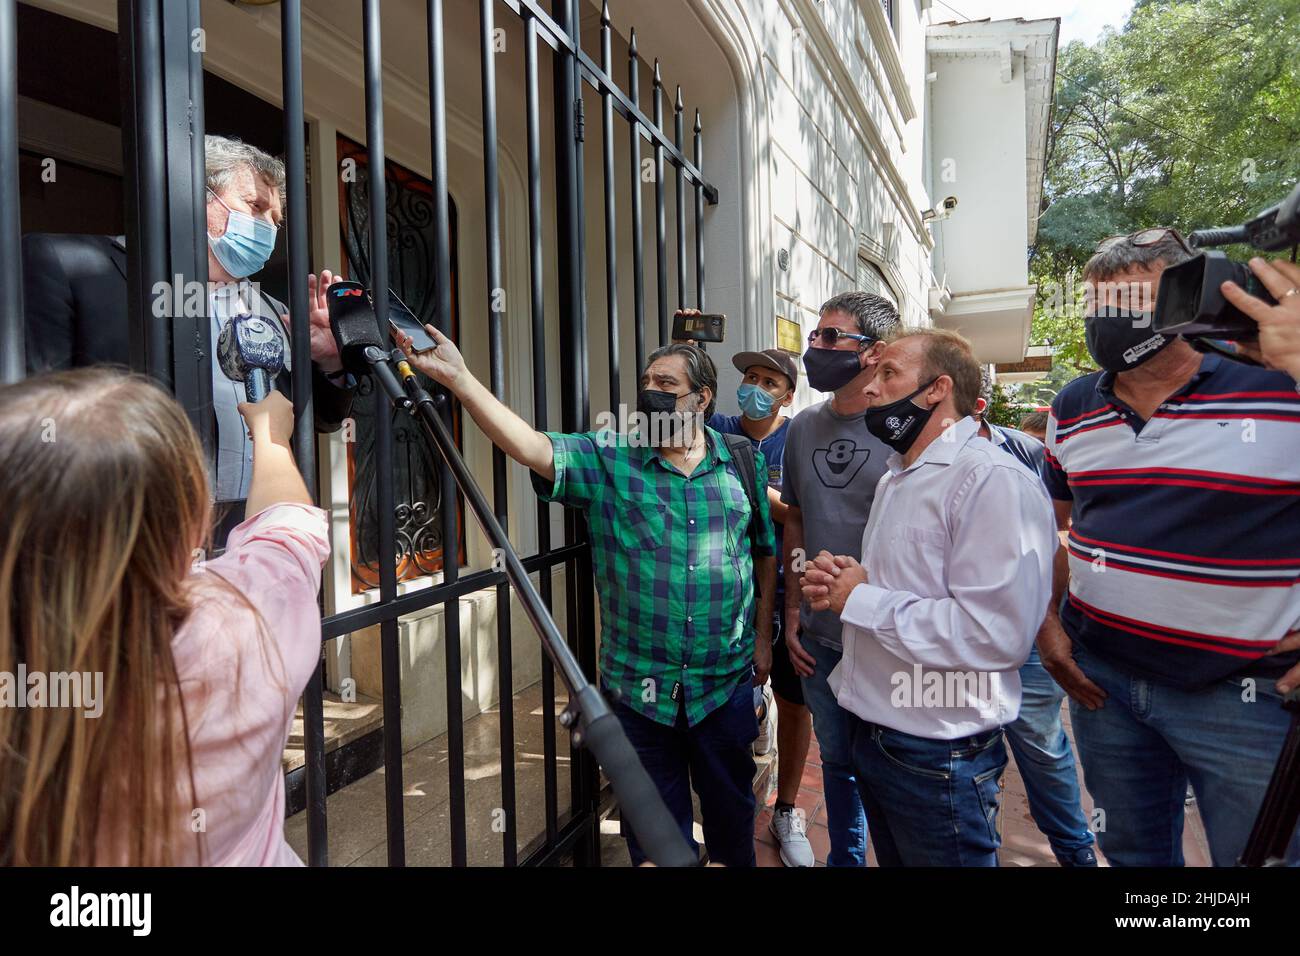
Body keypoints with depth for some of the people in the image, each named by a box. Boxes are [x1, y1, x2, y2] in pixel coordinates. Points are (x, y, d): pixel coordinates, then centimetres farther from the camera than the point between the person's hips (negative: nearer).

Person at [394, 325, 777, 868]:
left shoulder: (743, 462, -1)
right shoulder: (607, 460, -6)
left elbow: (766, 552, 9)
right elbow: (532, 447, -22)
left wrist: (763, 636, 8)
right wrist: (457, 377, -32)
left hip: (726, 681, 1)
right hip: (639, 684, -1)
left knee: (731, 805, 21)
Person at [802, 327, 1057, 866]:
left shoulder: (993, 480, -20)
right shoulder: (896, 479, 12)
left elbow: (995, 633, -29)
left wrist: (861, 600, -20)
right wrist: (838, 582, 0)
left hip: (938, 756, -8)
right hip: (871, 734, 9)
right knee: (891, 857, 23)